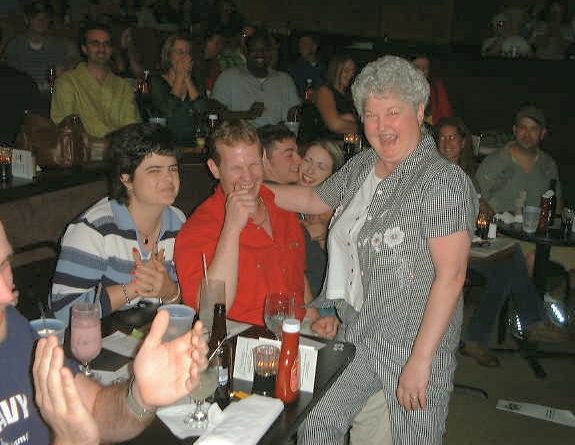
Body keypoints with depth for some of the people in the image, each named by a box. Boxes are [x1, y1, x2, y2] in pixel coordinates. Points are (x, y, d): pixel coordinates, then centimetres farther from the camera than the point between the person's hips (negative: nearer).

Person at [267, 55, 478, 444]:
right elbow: (315, 199, 24)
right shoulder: (360, 167, 6)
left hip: (416, 347, -6)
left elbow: (451, 276, -20)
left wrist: (420, 361, -22)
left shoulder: (443, 180, -17)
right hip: (359, 336, 7)